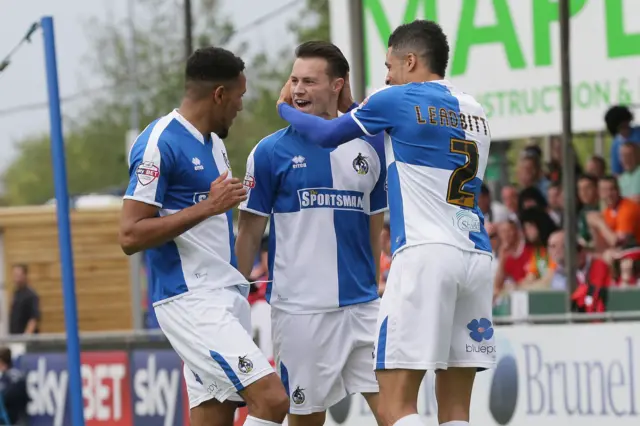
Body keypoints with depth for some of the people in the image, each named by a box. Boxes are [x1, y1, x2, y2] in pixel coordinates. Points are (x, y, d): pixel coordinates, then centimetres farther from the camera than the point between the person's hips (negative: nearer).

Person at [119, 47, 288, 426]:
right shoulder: (160, 144, -12)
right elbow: (131, 236, -17)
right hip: (191, 301, -9)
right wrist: (207, 207, -19)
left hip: (227, 296, 9)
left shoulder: (215, 142, 17)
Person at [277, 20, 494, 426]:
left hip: (426, 253, -7)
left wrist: (286, 108, 34)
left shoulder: (398, 99, 1)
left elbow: (326, 134, 14)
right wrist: (354, 107, 41)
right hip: (477, 256, 7)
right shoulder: (475, 110, 19)